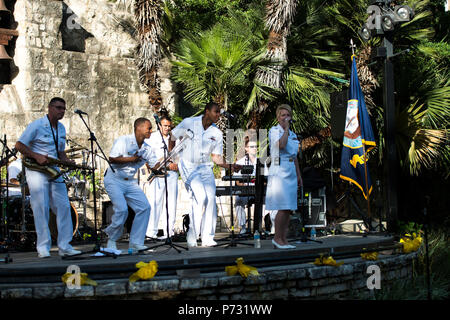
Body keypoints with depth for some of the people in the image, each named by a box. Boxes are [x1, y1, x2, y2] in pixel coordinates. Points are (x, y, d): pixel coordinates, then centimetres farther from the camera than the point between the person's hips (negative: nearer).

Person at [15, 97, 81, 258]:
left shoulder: (61, 128, 14)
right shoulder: (36, 125, -7)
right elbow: (19, 145, -8)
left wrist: (67, 162, 3)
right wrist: (37, 157, -18)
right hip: (36, 171, -7)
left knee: (63, 206, 0)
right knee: (41, 208, -9)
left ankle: (64, 246, 5)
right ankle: (43, 247, -2)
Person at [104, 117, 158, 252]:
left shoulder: (147, 149, 9)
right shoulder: (123, 140, -11)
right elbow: (112, 159, -20)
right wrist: (131, 159, -15)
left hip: (130, 182, 7)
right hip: (114, 180, -7)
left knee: (144, 207, -9)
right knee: (122, 209, -22)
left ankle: (135, 242, -1)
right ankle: (112, 239, 2)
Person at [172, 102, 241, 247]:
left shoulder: (217, 133, 6)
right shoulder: (189, 123, -3)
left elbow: (216, 157, 9)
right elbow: (173, 137, 7)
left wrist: (230, 166, -8)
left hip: (205, 167, 4)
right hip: (188, 166, -4)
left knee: (211, 198, -10)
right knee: (200, 196, -21)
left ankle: (207, 238, -2)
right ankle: (192, 235, -9)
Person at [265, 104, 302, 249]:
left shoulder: (293, 134, 18)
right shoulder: (274, 131, -3)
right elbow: (281, 144, -23)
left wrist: (298, 175, 19)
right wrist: (286, 128, -11)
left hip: (291, 173, 7)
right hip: (279, 172, -7)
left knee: (289, 208, 5)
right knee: (283, 208, -13)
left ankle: (284, 239, 9)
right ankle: (277, 238, -3)